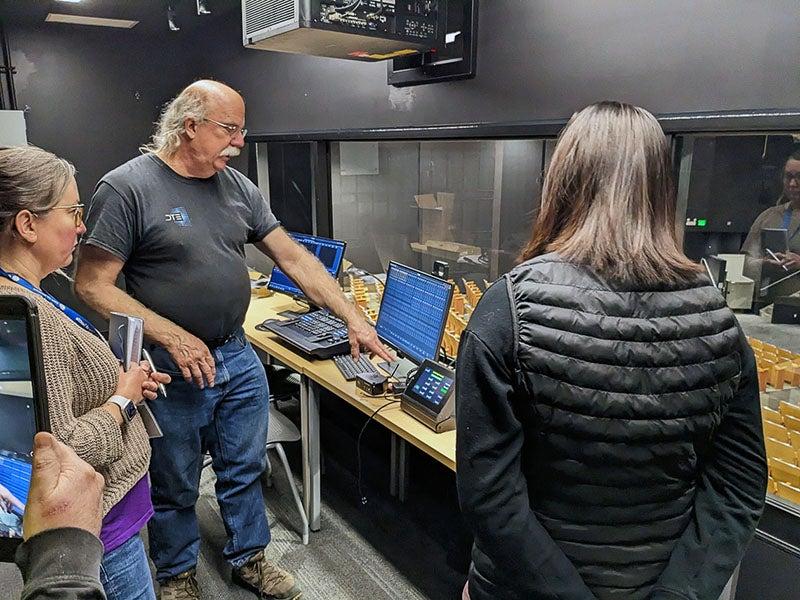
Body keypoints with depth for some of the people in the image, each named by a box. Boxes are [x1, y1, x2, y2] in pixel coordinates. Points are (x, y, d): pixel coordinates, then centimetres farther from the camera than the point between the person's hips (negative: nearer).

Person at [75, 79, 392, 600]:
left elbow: (292, 256, 3)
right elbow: (92, 285, -13)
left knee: (246, 470, 18)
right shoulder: (128, 186, -13)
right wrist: (173, 337, -22)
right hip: (173, 368, -5)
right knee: (176, 486, 14)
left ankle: (249, 558, 41)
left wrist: (354, 319, -1)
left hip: (239, 359, 5)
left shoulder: (237, 186, 4)